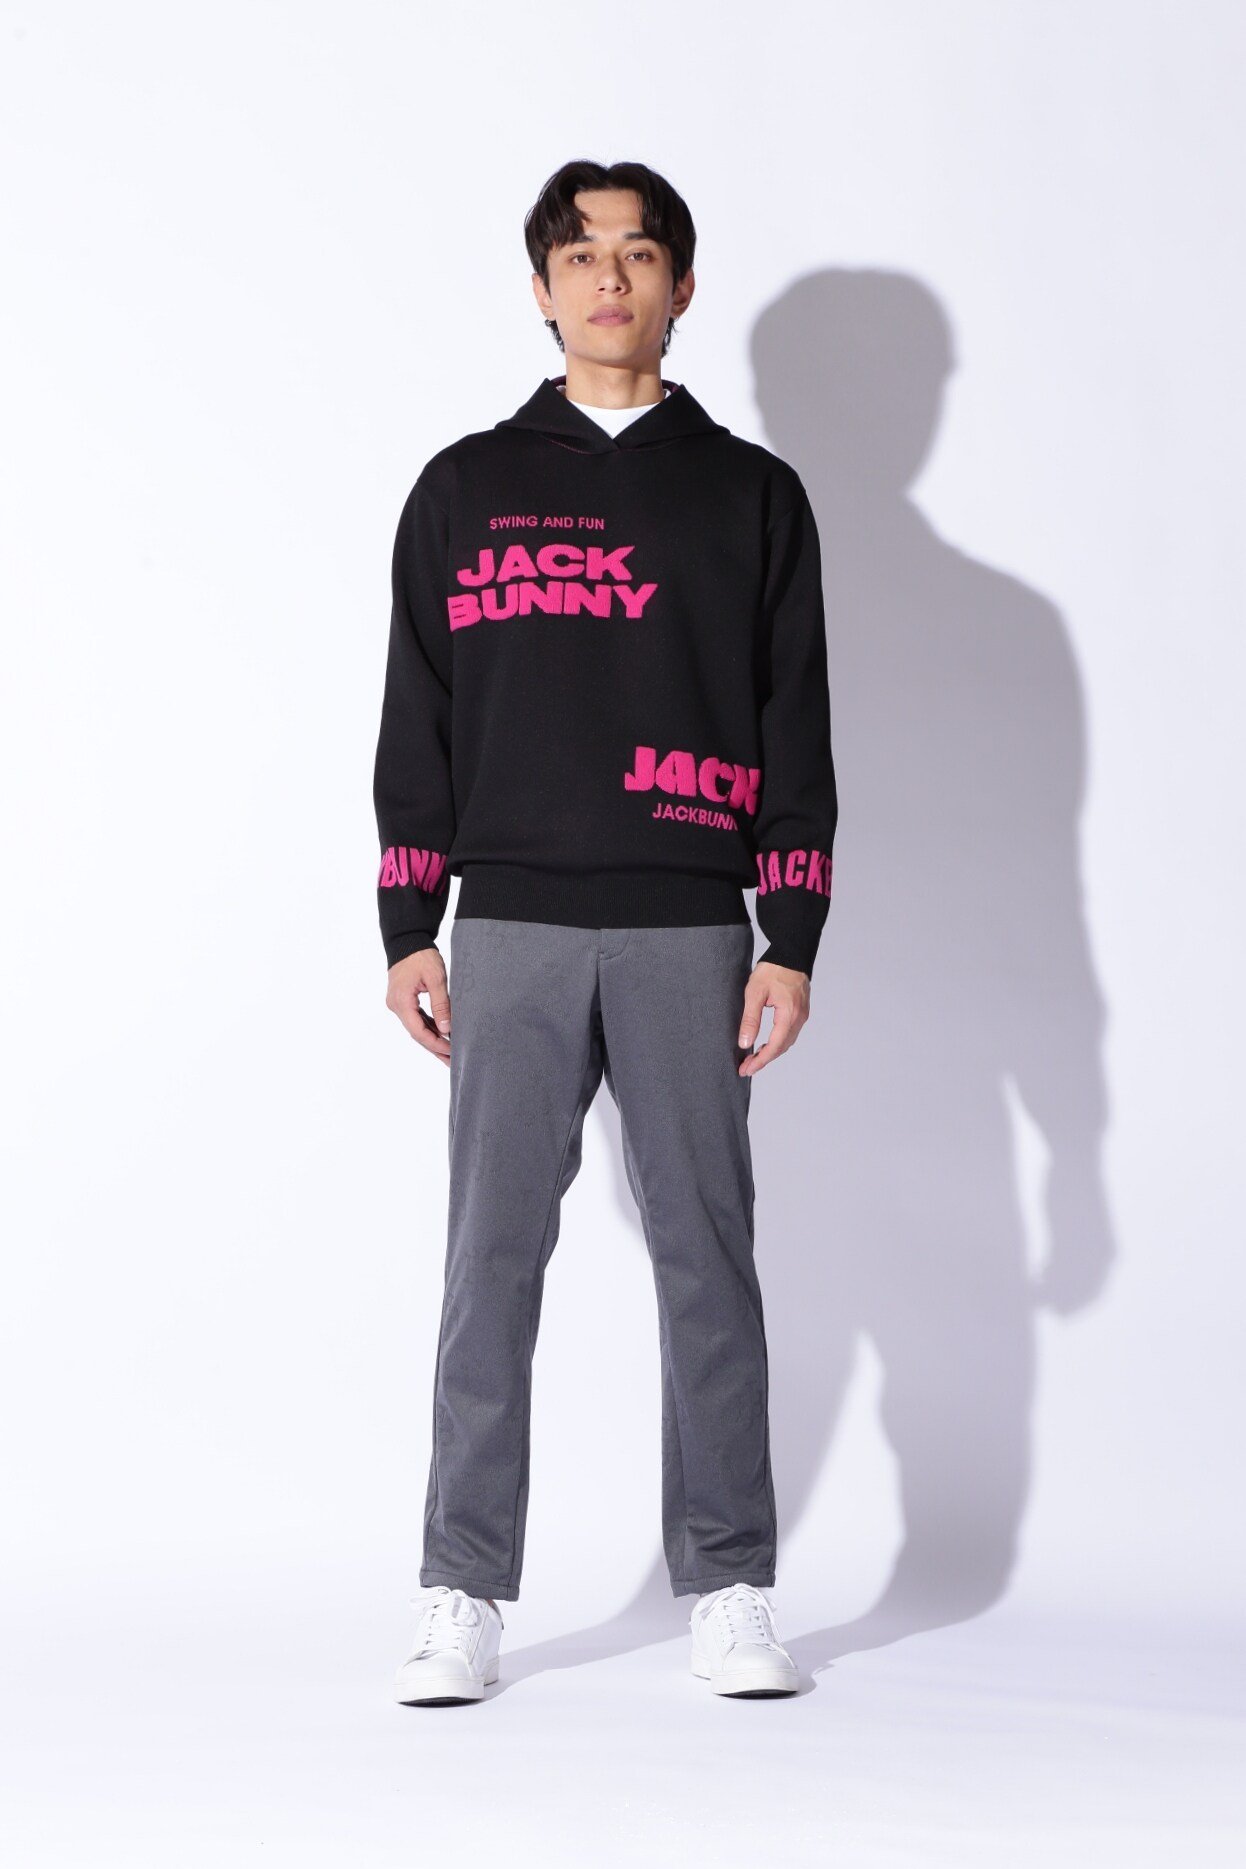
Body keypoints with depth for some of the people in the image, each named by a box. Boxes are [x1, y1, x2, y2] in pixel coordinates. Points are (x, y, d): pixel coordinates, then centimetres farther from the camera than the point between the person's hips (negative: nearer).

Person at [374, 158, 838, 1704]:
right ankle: (464, 1596, 5)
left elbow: (797, 731, 7)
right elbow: (416, 723, 10)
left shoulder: (749, 494, 10)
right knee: (492, 1254, -1)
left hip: (689, 933, 0)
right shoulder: (465, 489, 11)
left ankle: (730, 1591, 10)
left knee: (706, 1254, 2)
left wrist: (791, 942, -1)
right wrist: (409, 932, 3)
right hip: (512, 933, 0)